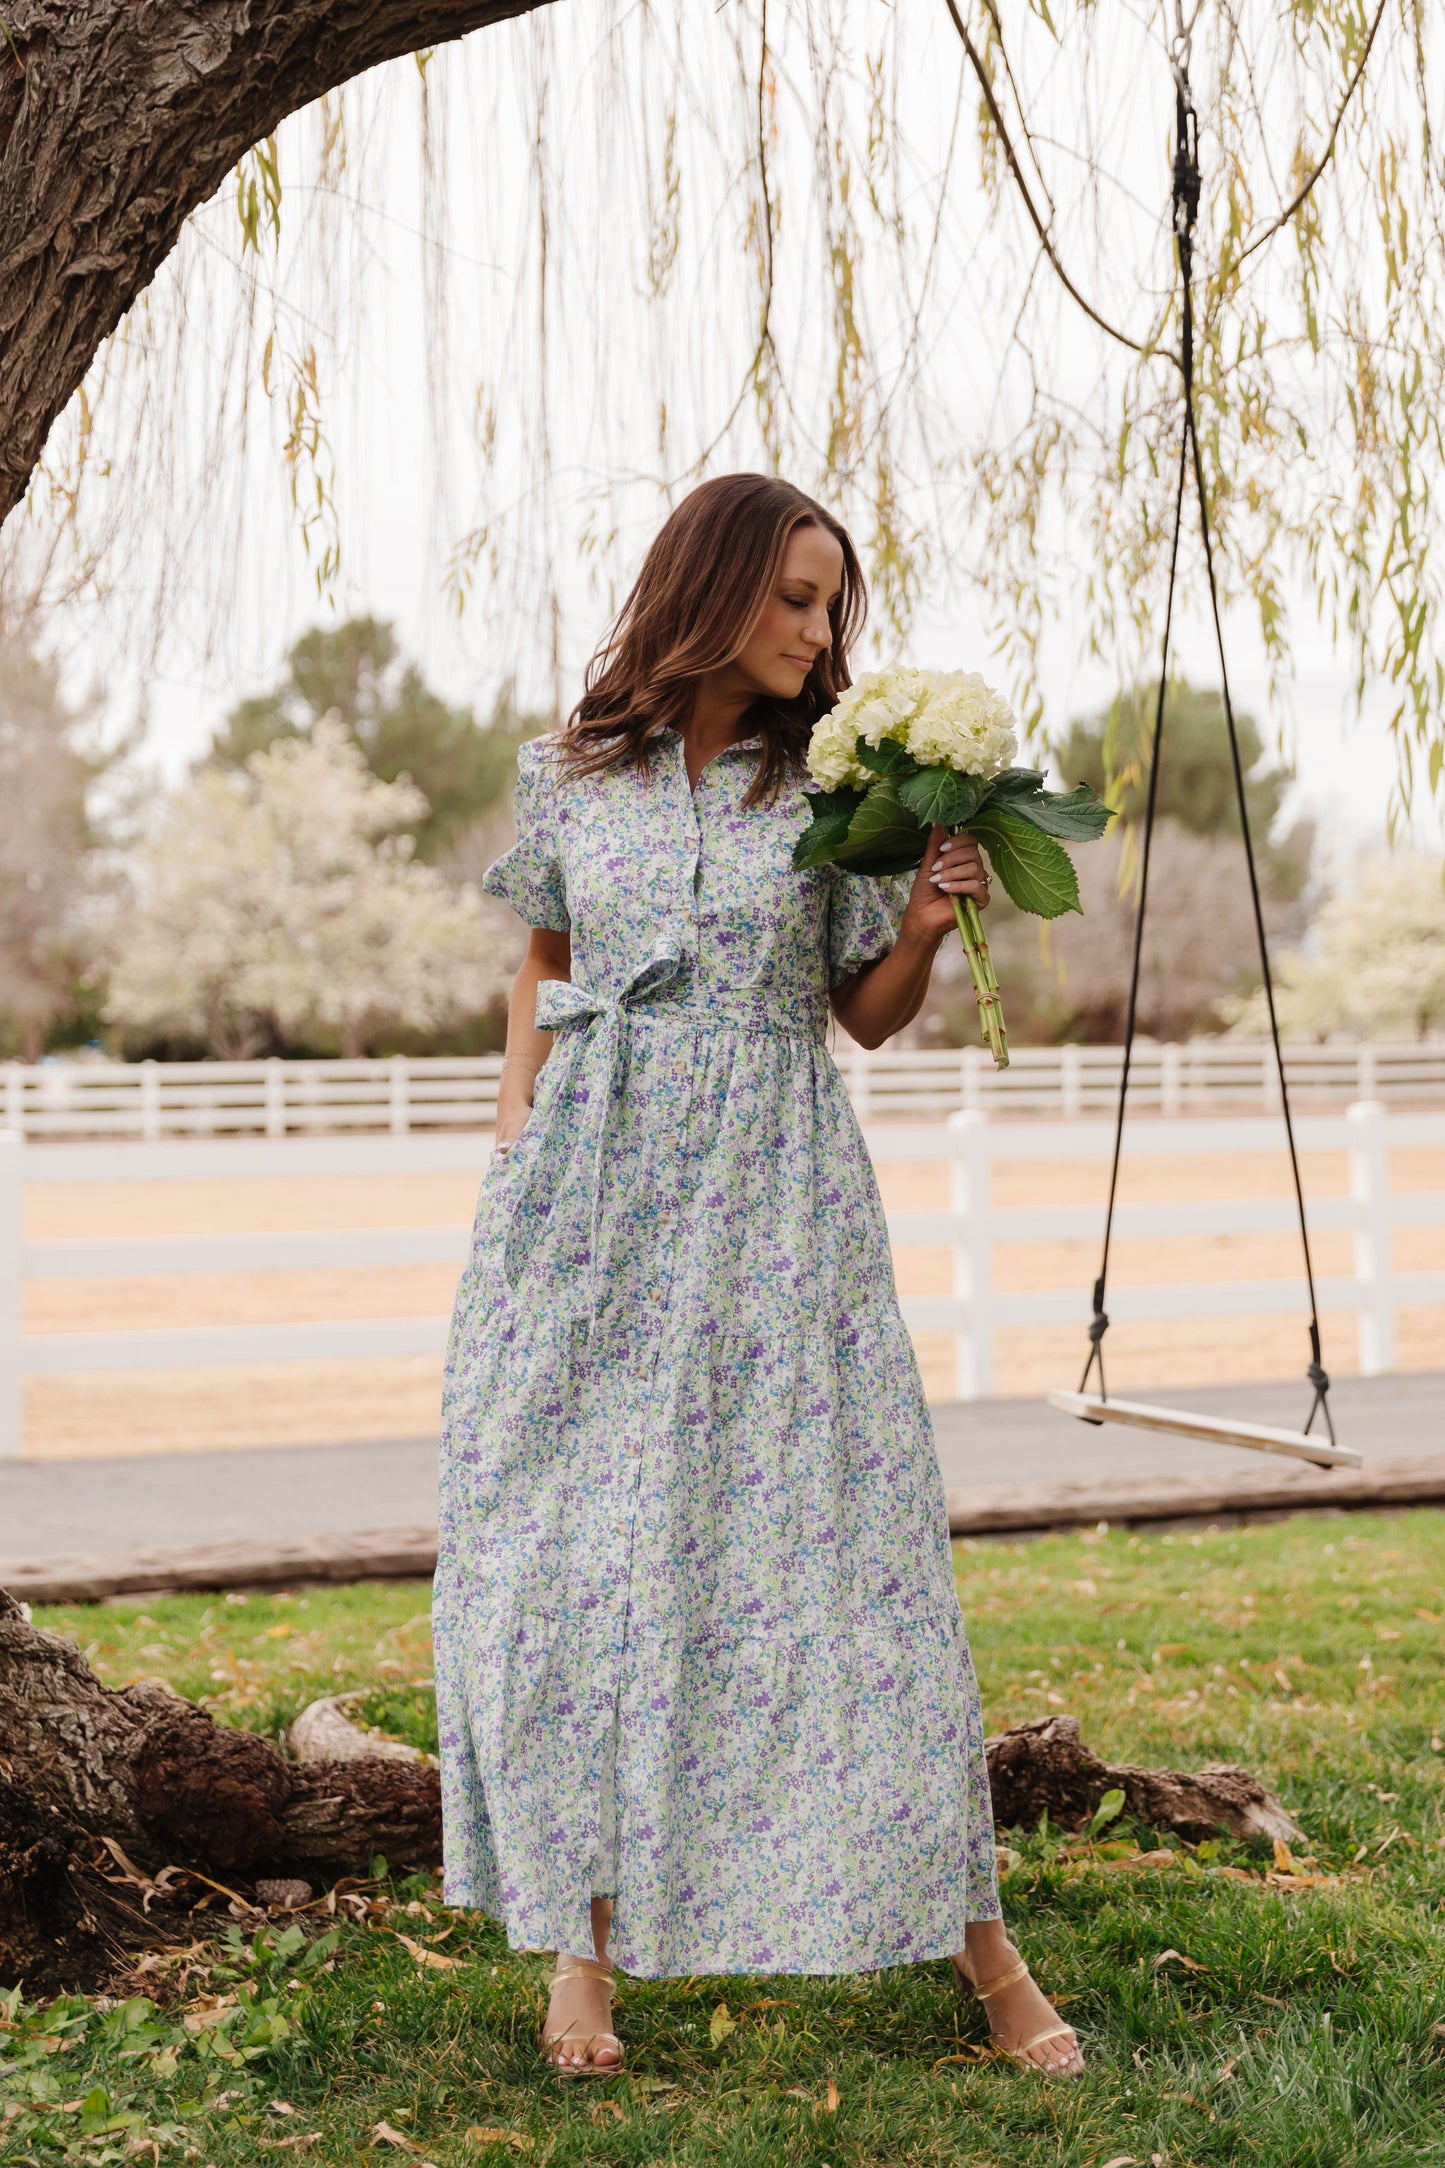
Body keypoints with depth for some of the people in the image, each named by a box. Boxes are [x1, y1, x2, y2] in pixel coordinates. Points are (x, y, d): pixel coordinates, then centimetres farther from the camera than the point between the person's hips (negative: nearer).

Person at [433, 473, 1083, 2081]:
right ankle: (588, 1933, 12)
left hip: (773, 1195, -1)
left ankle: (974, 1938, 7)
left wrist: (924, 926, -10)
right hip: (592, 1191, 1)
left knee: (839, 1543, -2)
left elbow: (869, 1016, 9)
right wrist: (511, 1150, 10)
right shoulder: (567, 775, 6)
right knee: (576, 1557, 0)